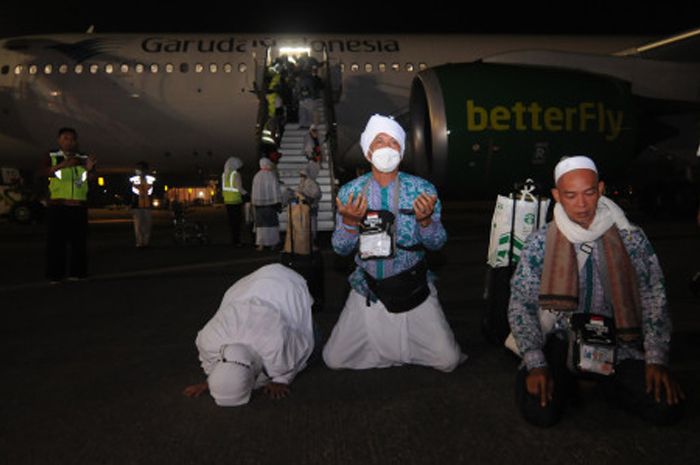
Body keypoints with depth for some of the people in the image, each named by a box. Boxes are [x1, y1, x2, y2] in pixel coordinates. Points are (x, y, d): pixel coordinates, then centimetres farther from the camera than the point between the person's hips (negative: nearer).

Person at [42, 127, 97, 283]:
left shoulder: (84, 159, 11)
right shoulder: (52, 158, 5)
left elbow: (91, 180, 1)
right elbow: (46, 173, -15)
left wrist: (90, 169, -22)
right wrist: (61, 165, -34)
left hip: (79, 207, 2)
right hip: (57, 206, -2)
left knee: (79, 241, 3)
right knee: (56, 241, -4)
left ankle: (77, 273, 11)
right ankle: (54, 275, 1)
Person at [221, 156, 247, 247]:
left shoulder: (224, 175, 9)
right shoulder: (236, 174, -13)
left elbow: (223, 188, 11)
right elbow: (240, 189, -16)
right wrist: (247, 193, -2)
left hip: (227, 201, 7)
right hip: (236, 201, -7)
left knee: (231, 221, 12)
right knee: (236, 222, -1)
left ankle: (234, 240, 17)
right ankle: (236, 241, 1)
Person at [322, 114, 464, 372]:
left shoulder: (423, 190, -7)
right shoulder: (349, 192, -5)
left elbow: (437, 244, -7)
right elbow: (341, 249, -5)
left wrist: (425, 220, -28)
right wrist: (350, 222, -25)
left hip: (413, 290, -1)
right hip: (367, 291, 1)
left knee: (448, 360, -7)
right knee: (334, 360, -1)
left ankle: (405, 342, 25)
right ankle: (379, 341, 29)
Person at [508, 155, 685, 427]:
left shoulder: (631, 239, -2)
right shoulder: (540, 244, -6)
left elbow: (654, 301, 1)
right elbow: (521, 306, -7)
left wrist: (656, 360, -9)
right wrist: (536, 364, -16)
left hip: (617, 344, 2)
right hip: (560, 341, -1)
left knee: (666, 408, -18)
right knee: (539, 411, -24)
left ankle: (607, 383, 15)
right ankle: (567, 383, 13)